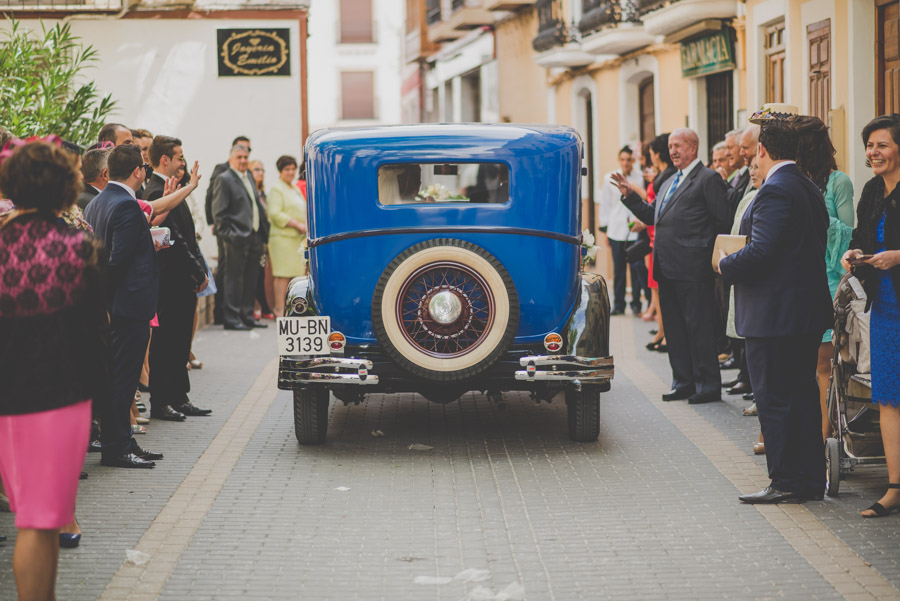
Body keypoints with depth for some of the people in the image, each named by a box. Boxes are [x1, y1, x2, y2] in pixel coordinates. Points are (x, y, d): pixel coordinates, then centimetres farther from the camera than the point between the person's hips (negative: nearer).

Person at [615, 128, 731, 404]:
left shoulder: (708, 179, -7)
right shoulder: (670, 183, 21)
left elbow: (723, 223, -10)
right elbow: (652, 216, 20)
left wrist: (706, 252, -11)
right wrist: (630, 195, 9)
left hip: (692, 268, -9)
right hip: (667, 268, 9)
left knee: (698, 327, -4)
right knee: (674, 328, 12)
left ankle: (708, 386, 3)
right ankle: (683, 383, 21)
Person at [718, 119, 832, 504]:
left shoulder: (775, 191, -17)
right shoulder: (810, 189, 13)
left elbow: (760, 253, -25)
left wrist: (726, 264, -6)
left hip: (773, 312, -10)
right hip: (808, 311, 10)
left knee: (774, 400, -3)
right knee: (804, 396, 14)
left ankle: (787, 483, 0)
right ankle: (811, 480, 18)